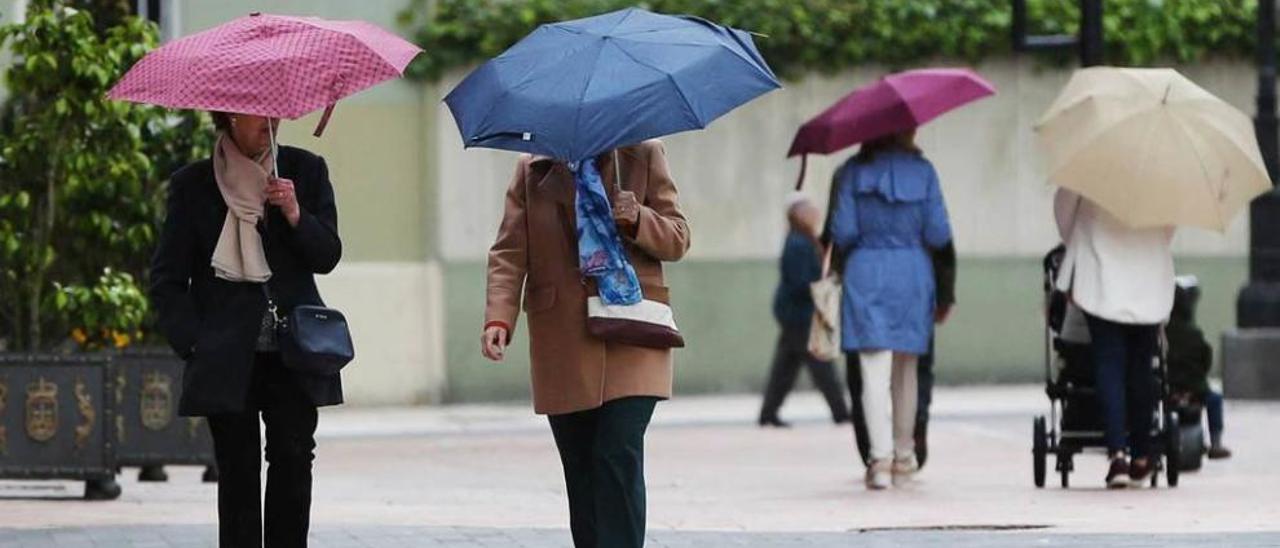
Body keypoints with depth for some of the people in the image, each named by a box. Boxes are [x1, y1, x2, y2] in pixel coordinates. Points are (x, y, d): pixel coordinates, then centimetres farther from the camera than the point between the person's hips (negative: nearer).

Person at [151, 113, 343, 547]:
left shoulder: (305, 171, 8)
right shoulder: (192, 184, 3)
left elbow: (328, 257, 6)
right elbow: (167, 279, 5)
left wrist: (295, 215, -13)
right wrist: (194, 344, -5)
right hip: (227, 359, -1)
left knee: (293, 457, -10)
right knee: (238, 470, -2)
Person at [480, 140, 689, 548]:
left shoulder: (643, 155, 8)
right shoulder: (532, 170, 11)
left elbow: (678, 239, 8)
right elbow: (508, 253, 3)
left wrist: (638, 220, -13)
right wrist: (498, 318, -13)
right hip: (562, 343, 2)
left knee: (619, 456, -15)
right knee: (580, 469, 4)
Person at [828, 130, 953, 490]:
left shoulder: (852, 172, -2)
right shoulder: (922, 170, -1)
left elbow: (843, 232, -4)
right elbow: (939, 234, -4)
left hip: (865, 275, -1)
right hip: (913, 274, 1)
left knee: (874, 372, -7)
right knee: (906, 371, 15)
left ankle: (881, 458, -19)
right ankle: (903, 458, 23)